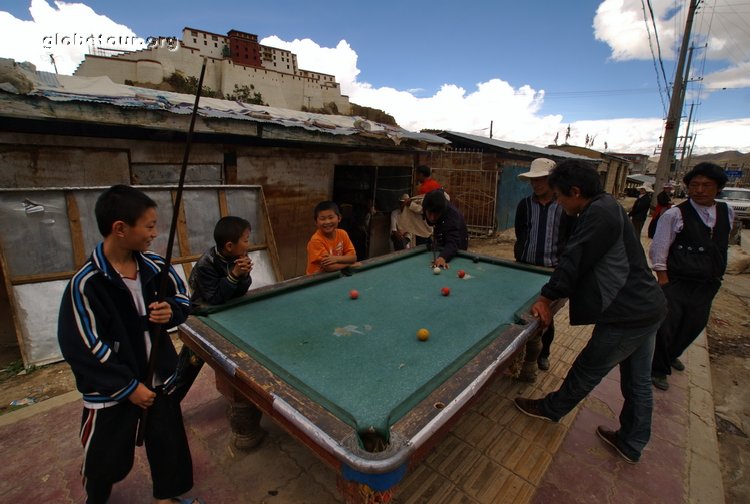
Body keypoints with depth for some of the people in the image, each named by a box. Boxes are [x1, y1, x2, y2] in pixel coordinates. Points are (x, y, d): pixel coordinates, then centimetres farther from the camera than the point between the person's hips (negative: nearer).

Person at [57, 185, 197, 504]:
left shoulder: (156, 267, -9)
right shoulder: (86, 283, -22)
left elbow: (183, 300, 7)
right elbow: (84, 349, -18)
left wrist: (170, 312, -17)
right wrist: (128, 387, -14)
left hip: (160, 378, 4)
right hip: (110, 390, -4)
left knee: (168, 444, 18)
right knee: (106, 456, 19)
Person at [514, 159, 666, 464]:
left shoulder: (598, 213, -21)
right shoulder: (608, 206, 11)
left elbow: (574, 260, -21)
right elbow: (584, 261, 11)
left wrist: (547, 297, -10)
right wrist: (555, 292, 5)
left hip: (627, 315, -10)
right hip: (649, 308, 10)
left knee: (587, 371, 11)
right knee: (639, 383, 20)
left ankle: (551, 409, 32)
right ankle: (631, 444, 38)